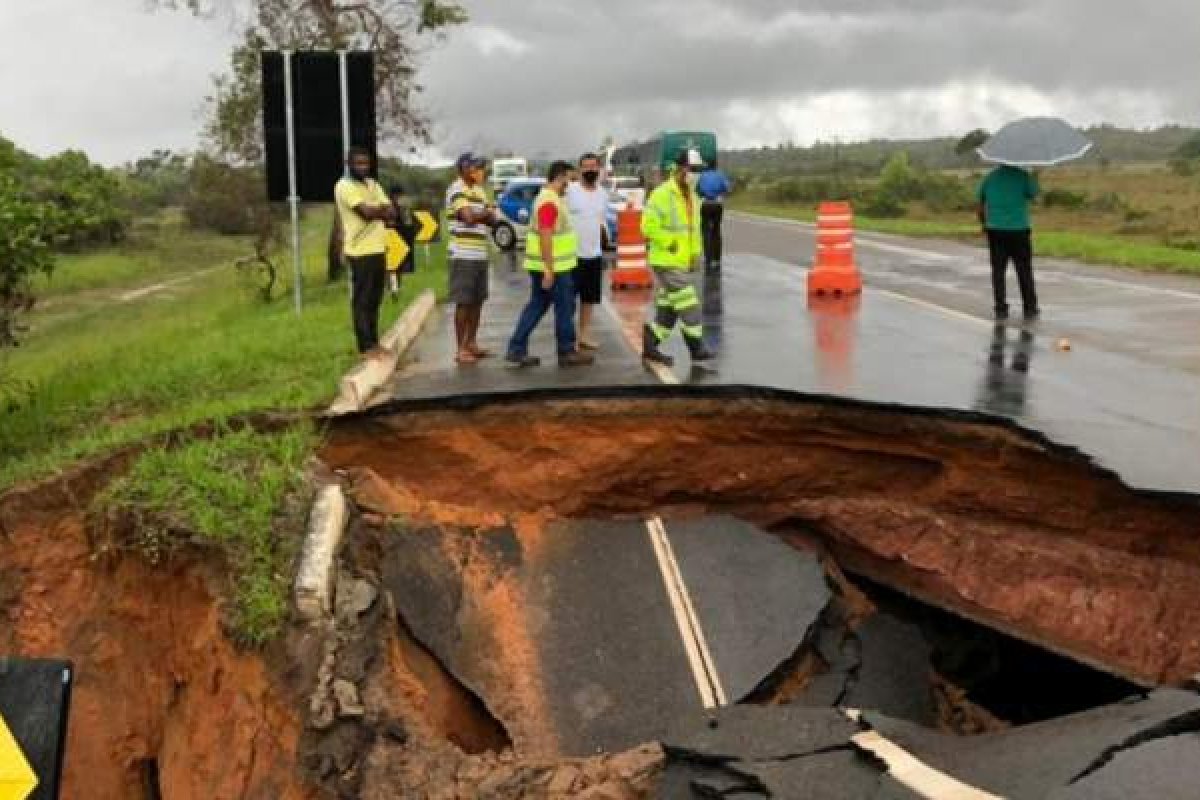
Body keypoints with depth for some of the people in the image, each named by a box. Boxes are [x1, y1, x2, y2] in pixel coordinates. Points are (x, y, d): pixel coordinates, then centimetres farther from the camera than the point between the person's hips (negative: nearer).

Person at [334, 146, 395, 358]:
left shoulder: (373, 184, 17)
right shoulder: (345, 186, -8)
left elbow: (391, 213, 6)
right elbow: (367, 212, -21)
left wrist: (375, 211, -13)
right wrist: (383, 209, -6)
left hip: (378, 250, 8)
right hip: (361, 252, -8)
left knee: (375, 300, 12)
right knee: (362, 300, -3)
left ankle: (374, 342, 19)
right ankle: (366, 347, -1)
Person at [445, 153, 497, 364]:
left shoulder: (479, 190, 16)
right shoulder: (457, 190, -11)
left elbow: (491, 218, 13)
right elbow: (469, 217, -22)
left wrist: (483, 215, -9)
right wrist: (486, 212, -3)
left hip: (480, 254, 8)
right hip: (463, 255, -8)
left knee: (478, 300, 12)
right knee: (464, 302, -4)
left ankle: (471, 342, 22)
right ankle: (461, 349, 0)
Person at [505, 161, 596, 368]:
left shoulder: (549, 197, 15)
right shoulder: (550, 202, -19)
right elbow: (545, 237, -25)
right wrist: (549, 271, -26)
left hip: (548, 266, 10)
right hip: (554, 267, -10)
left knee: (536, 307, 12)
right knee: (564, 308, 1)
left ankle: (517, 350, 11)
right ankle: (567, 352, 11)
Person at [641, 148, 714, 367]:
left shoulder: (692, 197, 14)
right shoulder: (662, 195, -15)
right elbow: (649, 226, -22)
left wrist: (695, 253, 14)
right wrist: (671, 244, -19)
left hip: (684, 263, 9)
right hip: (666, 262, -9)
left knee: (668, 310, 12)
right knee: (688, 306, -7)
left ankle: (650, 346, 21)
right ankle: (697, 348, 1)